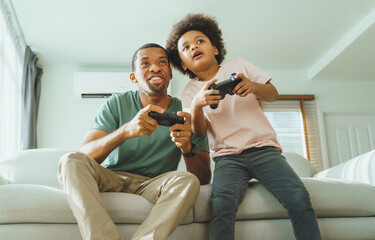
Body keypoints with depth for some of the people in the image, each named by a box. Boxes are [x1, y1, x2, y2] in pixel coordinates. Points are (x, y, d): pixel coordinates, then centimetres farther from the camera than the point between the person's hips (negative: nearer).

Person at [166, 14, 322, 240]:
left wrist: (253, 86, -13)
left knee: (299, 197, -25)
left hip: (264, 147, 1)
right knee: (222, 204, -31)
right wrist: (197, 105, -19)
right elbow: (199, 134, 2)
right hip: (228, 156, 0)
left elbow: (273, 94, 9)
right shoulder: (190, 91, 13)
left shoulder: (238, 65, 14)